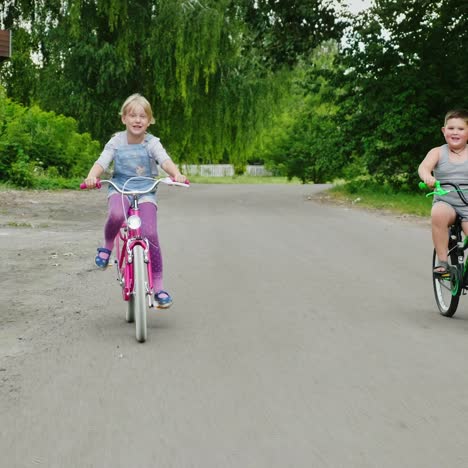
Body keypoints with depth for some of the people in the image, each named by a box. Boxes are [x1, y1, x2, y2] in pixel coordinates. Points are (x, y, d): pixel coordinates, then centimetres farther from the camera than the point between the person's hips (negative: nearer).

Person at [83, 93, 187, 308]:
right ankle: (107, 245, -3)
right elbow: (101, 162, -11)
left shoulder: (152, 143, -3)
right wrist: (91, 177, -33)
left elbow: (165, 160, -20)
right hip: (120, 189, 0)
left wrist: (177, 174, -42)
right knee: (116, 214, -36)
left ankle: (157, 284, -5)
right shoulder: (116, 142, 0)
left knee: (150, 234, -18)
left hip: (145, 192, 0)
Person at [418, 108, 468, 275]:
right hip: (444, 202, -1)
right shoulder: (438, 152, 3)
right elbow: (424, 167, -15)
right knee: (438, 214, -35)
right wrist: (427, 177, -39)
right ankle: (442, 261, -23)